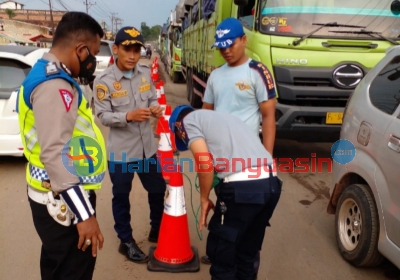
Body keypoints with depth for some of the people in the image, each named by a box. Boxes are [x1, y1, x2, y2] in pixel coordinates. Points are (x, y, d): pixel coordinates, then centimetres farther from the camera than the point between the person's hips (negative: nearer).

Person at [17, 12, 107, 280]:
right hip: (63, 202, -10)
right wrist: (84, 214, -25)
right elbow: (54, 154, -28)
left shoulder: (48, 75, 13)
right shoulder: (54, 85, -22)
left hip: (57, 197, 10)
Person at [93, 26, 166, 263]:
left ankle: (157, 231, 42)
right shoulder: (104, 81, -13)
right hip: (120, 151, -5)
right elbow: (103, 116, -13)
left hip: (147, 147, 5)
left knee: (158, 190, 18)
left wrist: (155, 108, -14)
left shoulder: (146, 73, 2)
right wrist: (129, 116, -29)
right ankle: (126, 241, 32)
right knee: (121, 197, 12)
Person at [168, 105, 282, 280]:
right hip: (272, 183, 8)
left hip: (242, 187, -8)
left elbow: (205, 162, -7)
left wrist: (204, 199, 7)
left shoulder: (189, 120, 9)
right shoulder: (221, 117, 32)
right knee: (247, 251, 25)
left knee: (221, 252, 12)